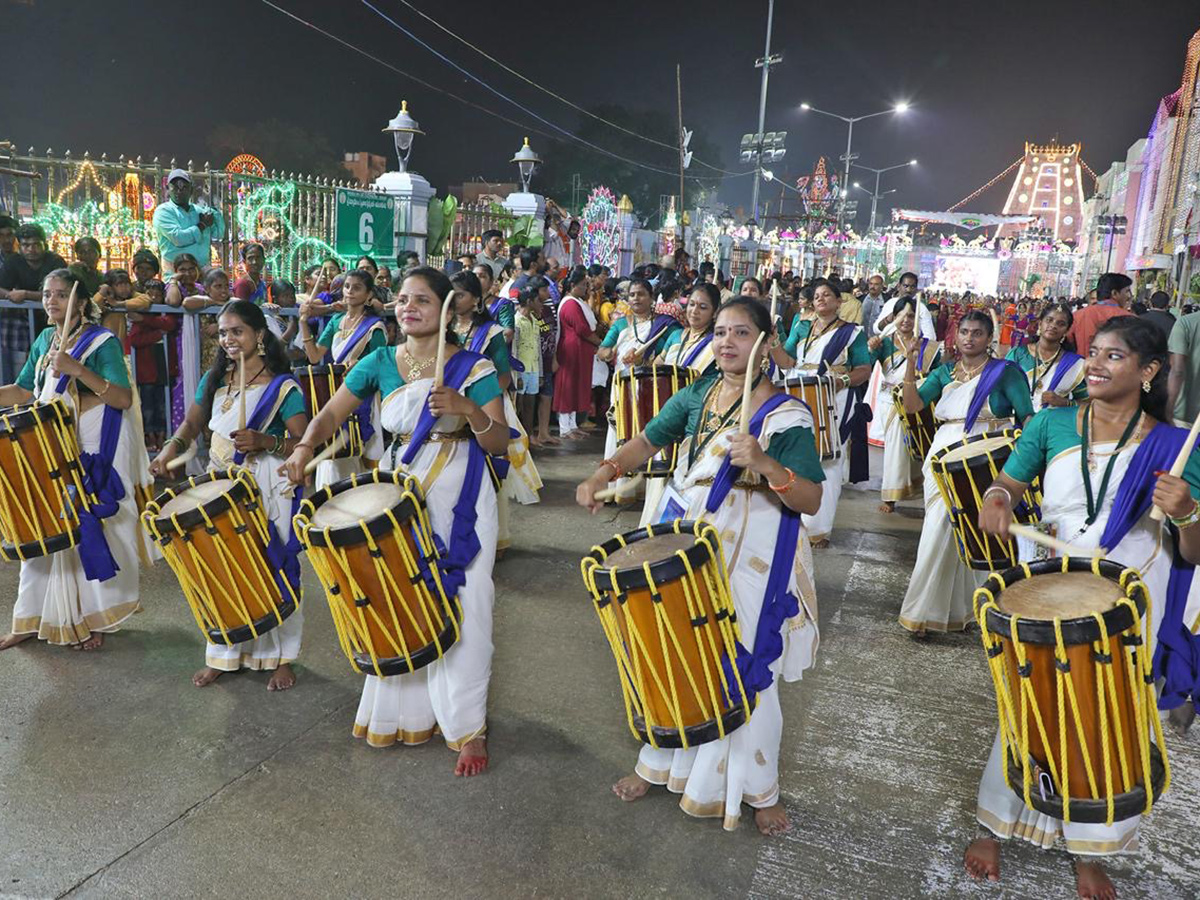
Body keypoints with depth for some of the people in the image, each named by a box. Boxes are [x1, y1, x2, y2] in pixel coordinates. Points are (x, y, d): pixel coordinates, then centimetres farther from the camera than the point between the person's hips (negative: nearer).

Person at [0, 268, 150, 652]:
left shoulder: (103, 341, -10)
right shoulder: (44, 340, 10)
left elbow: (124, 398, -20)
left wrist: (77, 369, -29)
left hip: (94, 453, -6)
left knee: (89, 531, 2)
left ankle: (95, 620, 17)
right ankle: (32, 619, 24)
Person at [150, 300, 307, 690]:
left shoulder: (283, 386, -9)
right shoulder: (214, 379, 9)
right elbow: (191, 425, 16)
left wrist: (264, 442, -29)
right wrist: (169, 451, -2)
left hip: (268, 492, -5)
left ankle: (282, 657, 18)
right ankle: (224, 655, 27)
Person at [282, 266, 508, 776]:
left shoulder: (473, 368, -9)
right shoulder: (380, 363, 1)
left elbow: (499, 445, -11)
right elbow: (332, 414, 2)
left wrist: (468, 410, -29)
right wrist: (306, 446, -17)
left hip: (458, 500, -3)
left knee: (460, 609, 0)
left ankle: (468, 727, 17)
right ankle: (403, 709, 35)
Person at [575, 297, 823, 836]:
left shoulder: (786, 415, -13)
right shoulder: (698, 396, 3)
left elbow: (810, 500, -17)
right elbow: (647, 442, 7)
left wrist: (764, 464, -33)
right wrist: (603, 474, -10)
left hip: (752, 559, -5)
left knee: (745, 669, 4)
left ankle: (757, 789, 28)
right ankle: (661, 764, 37)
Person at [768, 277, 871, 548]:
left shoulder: (852, 332, 2)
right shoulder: (801, 327, 14)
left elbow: (864, 370, -2)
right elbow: (786, 362, 6)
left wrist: (844, 380, -20)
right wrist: (773, 342, -11)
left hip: (834, 405, -4)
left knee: (827, 464, -1)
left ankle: (818, 528, 5)